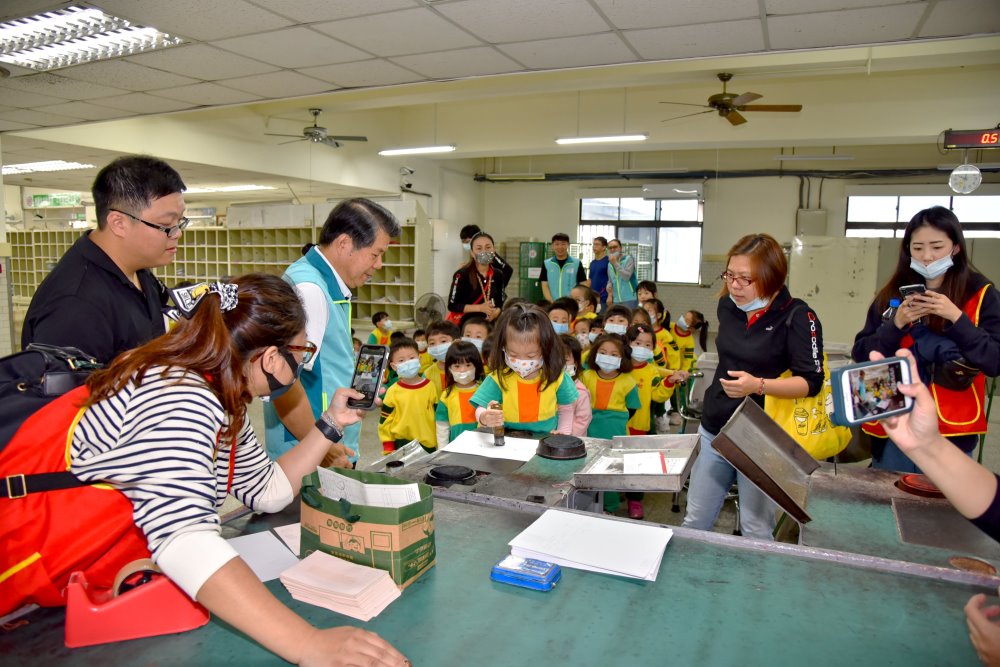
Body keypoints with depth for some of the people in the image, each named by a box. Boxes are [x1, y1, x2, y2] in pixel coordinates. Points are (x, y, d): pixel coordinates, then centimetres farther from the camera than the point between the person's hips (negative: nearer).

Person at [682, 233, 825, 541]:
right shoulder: (727, 306, 3)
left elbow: (811, 381, -18)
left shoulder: (797, 316, -15)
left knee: (756, 530, 7)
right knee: (694, 521, 13)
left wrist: (758, 385, -33)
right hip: (715, 431, 6)